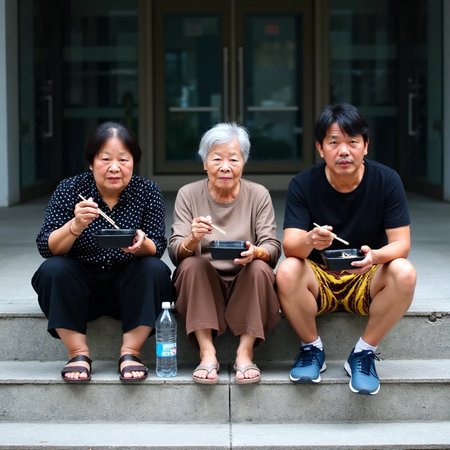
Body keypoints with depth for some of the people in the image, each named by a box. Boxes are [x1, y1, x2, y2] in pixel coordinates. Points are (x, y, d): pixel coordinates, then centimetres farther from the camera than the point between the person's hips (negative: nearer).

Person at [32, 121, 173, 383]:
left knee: (155, 270, -27)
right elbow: (46, 248, -15)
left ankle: (130, 352, -18)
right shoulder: (70, 190, -7)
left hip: (128, 288, 0)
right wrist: (75, 226, -34)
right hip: (80, 287, 0)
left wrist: (141, 243, -35)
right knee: (53, 270, -27)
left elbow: (157, 249, -11)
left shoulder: (148, 192, -4)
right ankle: (79, 353, -17)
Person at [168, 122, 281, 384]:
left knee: (260, 268, -29)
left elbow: (273, 248, -6)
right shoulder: (189, 194, 1)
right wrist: (193, 240, -32)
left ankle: (245, 353, -24)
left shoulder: (258, 195, 2)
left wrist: (255, 252, -31)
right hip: (203, 285, 0)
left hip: (245, 286, 0)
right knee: (192, 264, -29)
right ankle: (207, 353, -28)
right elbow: (175, 252, -7)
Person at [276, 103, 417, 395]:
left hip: (366, 281, 0)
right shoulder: (304, 184, -10)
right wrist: (309, 241, -44)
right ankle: (312, 349, -6)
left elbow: (401, 244, -12)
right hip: (318, 279, 0)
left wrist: (375, 256, -36)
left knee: (405, 273, -31)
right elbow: (290, 246, -18)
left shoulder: (386, 180, -10)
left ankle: (364, 353, -11)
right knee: (287, 271, -32)